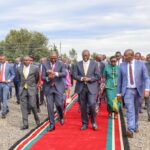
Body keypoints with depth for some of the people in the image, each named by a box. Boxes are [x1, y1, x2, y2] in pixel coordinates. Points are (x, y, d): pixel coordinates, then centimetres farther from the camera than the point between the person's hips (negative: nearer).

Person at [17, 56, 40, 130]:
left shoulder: (35, 68, -3)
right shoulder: (19, 69, 4)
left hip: (31, 89, -3)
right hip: (23, 89, 3)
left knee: (32, 105, -8)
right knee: (24, 107, 2)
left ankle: (37, 118, 21)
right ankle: (25, 124, 8)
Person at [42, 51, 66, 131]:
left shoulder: (61, 64, 2)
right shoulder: (45, 65, 5)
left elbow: (64, 74, -13)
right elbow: (42, 77, 2)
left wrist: (55, 73, -29)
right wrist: (48, 78, -20)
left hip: (58, 87, -1)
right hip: (48, 88, 2)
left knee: (59, 104, -11)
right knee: (50, 106, 0)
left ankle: (61, 117, 22)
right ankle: (52, 124, 11)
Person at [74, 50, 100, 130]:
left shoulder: (94, 64, 3)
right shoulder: (78, 64, 8)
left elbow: (98, 76, -1)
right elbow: (75, 75, 4)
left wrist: (89, 79, -15)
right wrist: (81, 78, -15)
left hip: (92, 87, -2)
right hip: (81, 88, 2)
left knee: (92, 104, -14)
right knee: (83, 106, 6)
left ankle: (93, 122, 9)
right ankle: (84, 124, 19)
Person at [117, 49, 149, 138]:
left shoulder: (141, 64, -2)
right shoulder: (122, 65, 2)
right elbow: (119, 80, 7)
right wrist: (119, 93, 7)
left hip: (138, 90, 1)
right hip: (128, 90, 0)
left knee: (136, 110, 13)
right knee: (130, 109, -14)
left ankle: (135, 126, 33)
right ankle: (130, 130, -20)